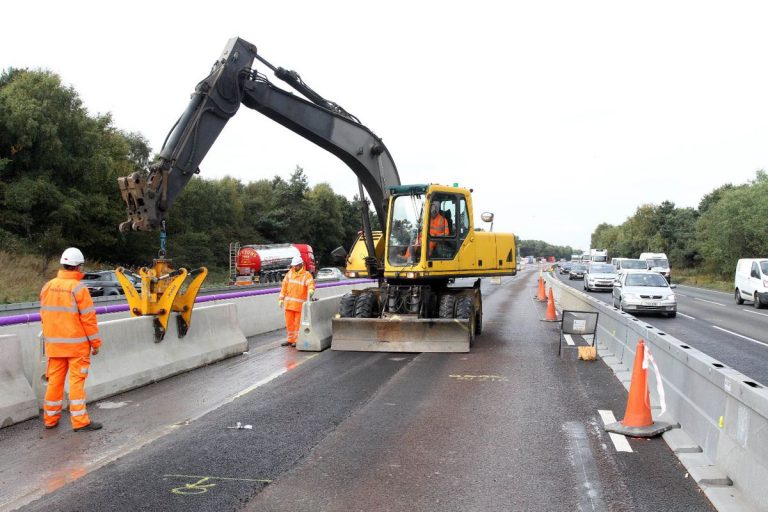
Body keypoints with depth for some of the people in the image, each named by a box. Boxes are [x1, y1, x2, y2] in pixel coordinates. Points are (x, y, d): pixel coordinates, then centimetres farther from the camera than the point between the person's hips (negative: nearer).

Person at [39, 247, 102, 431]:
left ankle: (50, 418, 23)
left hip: (54, 344, 6)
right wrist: (95, 342, -5)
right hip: (77, 344, -6)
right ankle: (80, 421, 2)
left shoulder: (48, 287, 5)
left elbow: (44, 315, 12)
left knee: (54, 380, 14)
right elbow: (88, 318, -14)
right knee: (76, 381, -1)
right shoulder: (78, 288, -14)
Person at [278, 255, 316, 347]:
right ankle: (290, 339, 20)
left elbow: (311, 284, -19)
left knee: (298, 322, 0)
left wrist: (310, 291, -41)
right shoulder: (289, 273, 10)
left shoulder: (306, 275, -4)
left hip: (300, 304, -5)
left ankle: (297, 340, 9)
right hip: (289, 303, 5)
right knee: (289, 322, 10)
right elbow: (284, 286, 12)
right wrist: (281, 298, 9)